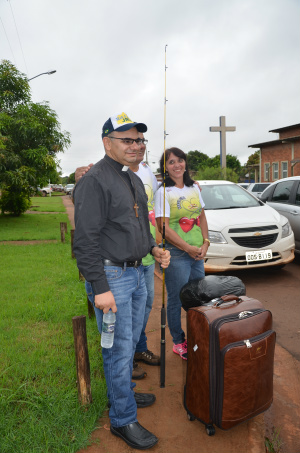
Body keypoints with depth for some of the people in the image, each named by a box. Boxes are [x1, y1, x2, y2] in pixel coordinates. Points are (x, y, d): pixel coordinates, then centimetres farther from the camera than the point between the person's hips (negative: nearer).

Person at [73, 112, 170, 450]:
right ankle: (122, 419, 22)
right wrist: (100, 288, -21)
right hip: (111, 276, -9)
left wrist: (153, 248, 7)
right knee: (119, 349, 3)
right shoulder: (94, 181, -15)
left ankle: (122, 393, 42)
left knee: (130, 342, 21)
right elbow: (86, 240, -20)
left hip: (136, 273, 9)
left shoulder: (133, 180, 14)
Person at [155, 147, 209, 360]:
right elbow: (164, 227, -14)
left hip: (198, 252, 6)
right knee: (176, 300, 6)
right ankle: (179, 342, 26)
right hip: (176, 254, -6)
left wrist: (205, 243, -1)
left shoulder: (194, 188, 10)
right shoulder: (163, 192, -9)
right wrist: (188, 248, -15)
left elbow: (202, 217, 13)